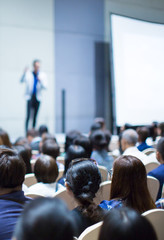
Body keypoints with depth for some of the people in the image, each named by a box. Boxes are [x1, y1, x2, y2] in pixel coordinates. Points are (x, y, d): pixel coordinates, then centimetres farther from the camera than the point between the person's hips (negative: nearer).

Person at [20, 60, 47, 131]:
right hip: (30, 97, -2)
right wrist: (24, 73, -28)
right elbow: (21, 81, -11)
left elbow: (45, 87, -1)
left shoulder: (43, 75, 6)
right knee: (28, 115, -13)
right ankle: (26, 131, -14)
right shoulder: (28, 74, 2)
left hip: (37, 98, 2)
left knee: (35, 116, 4)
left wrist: (40, 81, -20)